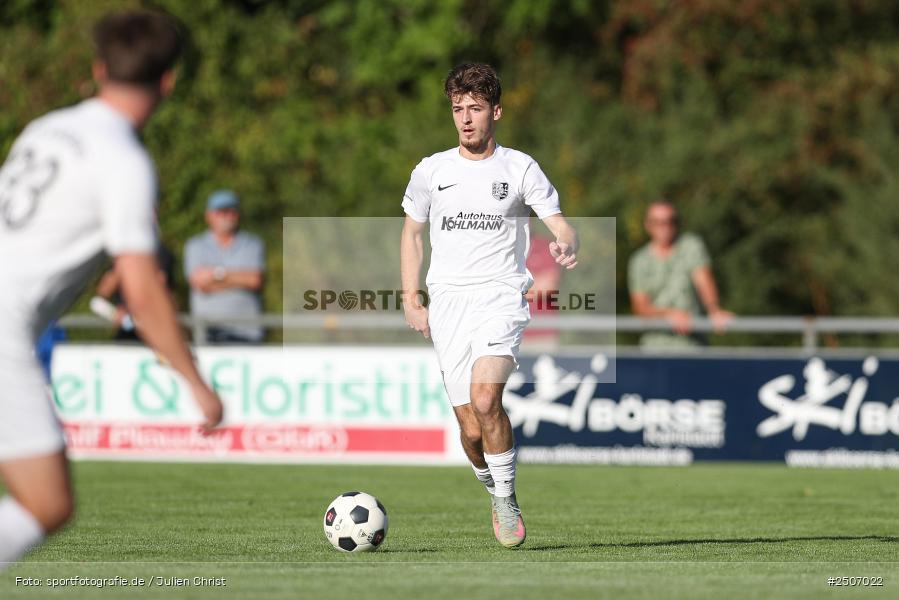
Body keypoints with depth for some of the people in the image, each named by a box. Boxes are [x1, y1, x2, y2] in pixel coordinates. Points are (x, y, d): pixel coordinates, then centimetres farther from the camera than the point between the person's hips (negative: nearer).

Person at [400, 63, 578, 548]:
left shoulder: (519, 168, 4)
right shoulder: (430, 171, 10)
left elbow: (559, 224, 1)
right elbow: (412, 234, 20)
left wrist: (566, 246, -23)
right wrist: (411, 299, 9)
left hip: (501, 297, -2)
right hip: (448, 303, 2)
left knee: (484, 397, -27)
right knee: (471, 429, -5)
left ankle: (506, 496, -11)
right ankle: (497, 494, 22)